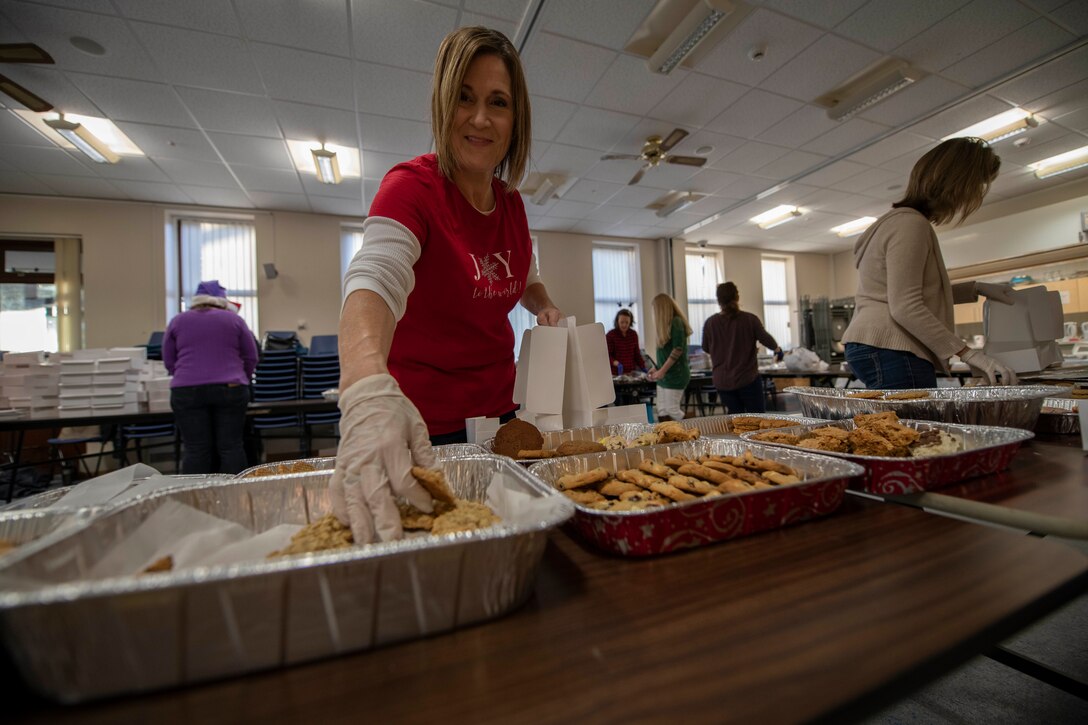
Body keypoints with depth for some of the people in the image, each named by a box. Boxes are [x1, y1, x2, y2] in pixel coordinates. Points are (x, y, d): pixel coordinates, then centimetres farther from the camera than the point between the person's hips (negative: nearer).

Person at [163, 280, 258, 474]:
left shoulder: (177, 321, 11)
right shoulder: (234, 319, 7)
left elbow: (169, 362, 15)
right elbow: (251, 358, 10)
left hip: (187, 391, 1)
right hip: (230, 389, -1)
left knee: (195, 449, 4)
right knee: (231, 446, 2)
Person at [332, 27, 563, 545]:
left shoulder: (511, 202, 3)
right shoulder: (411, 186, -15)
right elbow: (375, 277, -34)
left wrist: (544, 306, -2)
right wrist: (366, 386, -53)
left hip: (498, 410, 6)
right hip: (424, 424, -5)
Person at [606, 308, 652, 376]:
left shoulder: (634, 334, 9)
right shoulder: (610, 335, -5)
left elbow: (637, 354, 14)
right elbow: (607, 355, -8)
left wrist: (643, 368, 5)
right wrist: (616, 363, -26)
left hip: (631, 372, 4)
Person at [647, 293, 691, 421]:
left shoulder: (676, 322, -10)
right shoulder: (667, 324, 15)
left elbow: (678, 349, -17)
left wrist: (662, 371, -15)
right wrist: (657, 370, 12)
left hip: (675, 375, -8)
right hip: (665, 375, 8)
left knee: (673, 411, -4)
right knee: (662, 413, 6)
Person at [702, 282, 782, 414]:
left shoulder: (710, 323, -5)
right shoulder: (750, 319, -10)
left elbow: (706, 348, 9)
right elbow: (766, 339, 0)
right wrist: (777, 349, 23)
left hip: (722, 381, 2)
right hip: (748, 378, -2)